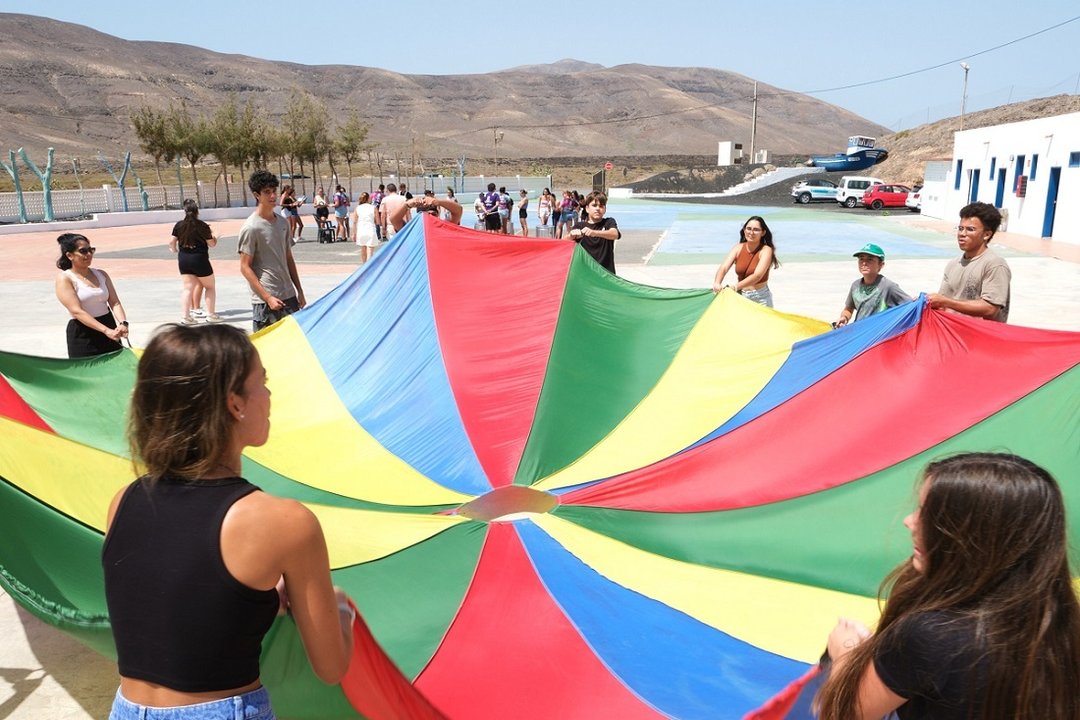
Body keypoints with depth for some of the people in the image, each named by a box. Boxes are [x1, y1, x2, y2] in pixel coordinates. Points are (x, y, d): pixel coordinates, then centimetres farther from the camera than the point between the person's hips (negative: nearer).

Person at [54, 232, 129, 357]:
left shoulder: (101, 274, 10)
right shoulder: (64, 278, -6)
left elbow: (115, 303, 3)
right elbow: (77, 311, -16)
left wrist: (123, 323, -19)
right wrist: (106, 330, -27)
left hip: (109, 328, 5)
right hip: (82, 335, -5)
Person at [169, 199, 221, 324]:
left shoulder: (179, 225, 1)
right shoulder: (202, 226, -10)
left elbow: (171, 242, 1)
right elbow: (212, 244, -5)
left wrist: (176, 251, 22)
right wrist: (213, 235, 16)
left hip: (183, 260, 4)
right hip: (199, 260, -4)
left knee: (187, 288, 7)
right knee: (210, 286, 11)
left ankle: (185, 315, 1)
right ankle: (211, 314, 12)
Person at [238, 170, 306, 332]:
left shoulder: (283, 222, 10)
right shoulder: (251, 227, -10)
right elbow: (245, 267, -11)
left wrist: (299, 291, 13)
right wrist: (268, 297, -15)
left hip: (288, 296, 7)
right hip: (265, 300, -7)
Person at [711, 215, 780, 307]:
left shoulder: (766, 250, -11)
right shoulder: (738, 248, 1)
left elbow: (757, 275, -24)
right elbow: (724, 268, -12)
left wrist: (735, 287, -36)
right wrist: (717, 284, -33)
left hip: (760, 298, -3)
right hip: (740, 296, 3)